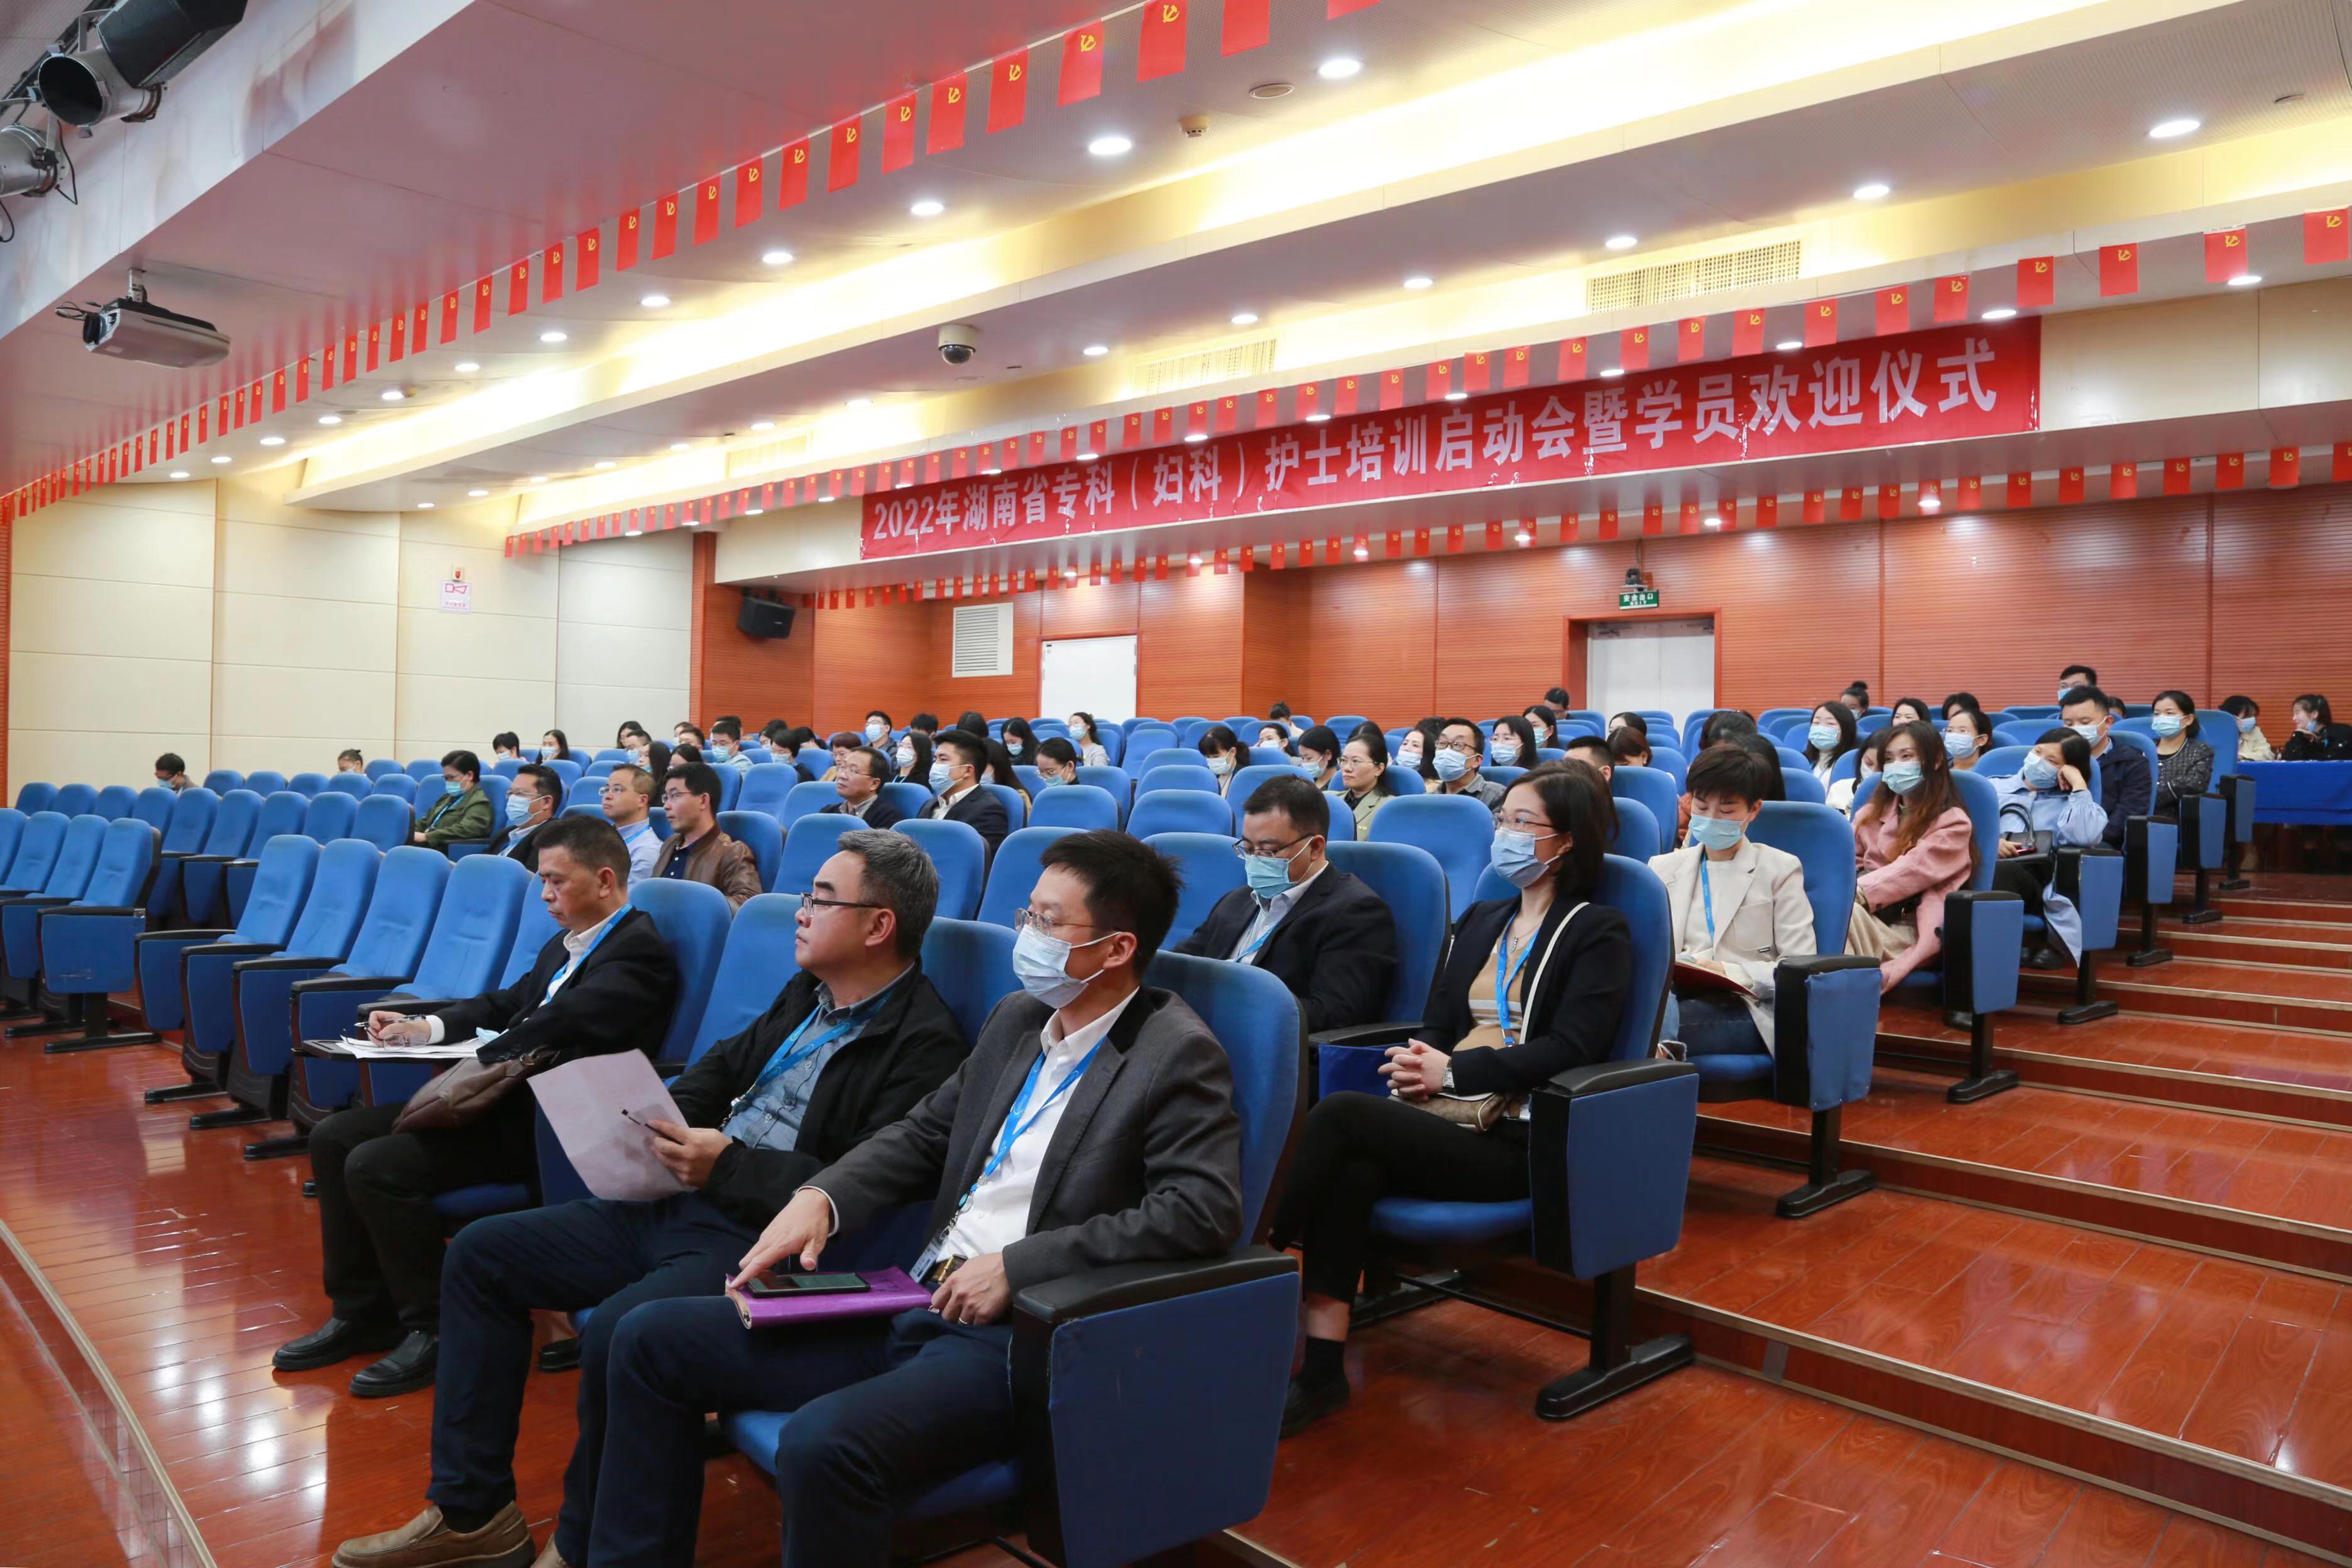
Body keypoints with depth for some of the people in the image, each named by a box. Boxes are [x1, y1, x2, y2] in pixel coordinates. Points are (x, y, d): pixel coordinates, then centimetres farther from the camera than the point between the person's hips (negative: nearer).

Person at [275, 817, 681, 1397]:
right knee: (333, 1136, 7)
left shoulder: (638, 951, -15)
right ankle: (361, 1313, 17)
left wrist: (432, 1033, -17)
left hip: (548, 1123, -10)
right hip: (506, 1096, 10)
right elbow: (508, 1003, 22)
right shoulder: (566, 944, 17)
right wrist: (424, 1023, 4)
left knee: (377, 1166, -21)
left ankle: (434, 1330, -4)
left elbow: (560, 1024, -25)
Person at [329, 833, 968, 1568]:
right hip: (675, 1202, 10)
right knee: (478, 1255, 9)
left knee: (616, 1335, -32)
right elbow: (722, 1067, 21)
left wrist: (728, 1165, -23)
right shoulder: (808, 991, 11)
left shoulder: (923, 1043, -16)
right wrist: (661, 1120, 1)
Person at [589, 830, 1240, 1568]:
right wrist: (820, 1197, -1)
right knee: (651, 1338, 5)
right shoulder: (1018, 1019, 11)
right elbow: (923, 1134, 18)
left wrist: (1017, 1265, -21)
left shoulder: (1179, 1053, -11)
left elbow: (1205, 1210, -22)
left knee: (825, 1442, -34)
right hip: (917, 1307, 8)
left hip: (1018, 1338, -8)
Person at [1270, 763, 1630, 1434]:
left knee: (1340, 1113, -27)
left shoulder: (1598, 932, 3)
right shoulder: (1478, 921, 22)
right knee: (1351, 1171, -30)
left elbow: (1571, 1048, -8)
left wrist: (1454, 1070, -13)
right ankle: (1322, 1368, -26)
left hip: (1515, 1138, -5)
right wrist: (1415, 1063, -5)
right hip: (1441, 1116, 5)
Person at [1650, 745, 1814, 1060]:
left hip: (1746, 1010, -3)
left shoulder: (1780, 869, 13)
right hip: (1678, 996, 3)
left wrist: (1730, 974, -15)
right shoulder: (1663, 867, 23)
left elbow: (1799, 968, 3)